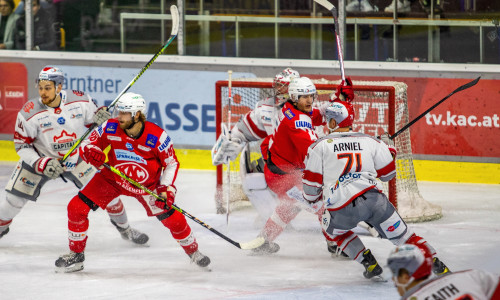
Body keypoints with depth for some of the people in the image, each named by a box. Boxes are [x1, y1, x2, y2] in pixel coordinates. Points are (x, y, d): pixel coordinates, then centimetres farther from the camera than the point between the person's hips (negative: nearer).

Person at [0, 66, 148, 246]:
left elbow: (92, 120, 0)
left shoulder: (80, 101, -19)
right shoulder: (29, 113, -23)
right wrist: (44, 164, -25)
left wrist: (100, 118, -24)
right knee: (15, 198, -6)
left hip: (78, 158, 1)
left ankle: (124, 228, 20)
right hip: (39, 158, -1)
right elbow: (22, 145, -14)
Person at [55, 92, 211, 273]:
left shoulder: (156, 137, -24)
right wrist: (91, 153, -32)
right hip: (111, 178, 1)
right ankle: (76, 254, 8)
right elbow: (88, 144, -8)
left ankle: (193, 252, 23)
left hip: (146, 184, -1)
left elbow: (171, 163, -10)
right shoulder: (110, 128, -20)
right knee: (76, 208, -10)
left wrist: (166, 189, -21)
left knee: (171, 218, -6)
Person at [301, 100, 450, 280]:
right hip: (373, 198, 2)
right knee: (402, 234, 13)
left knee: (333, 228, 29)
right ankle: (436, 264, 3)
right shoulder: (370, 141, 14)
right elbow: (388, 173, 21)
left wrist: (311, 198, 30)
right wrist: (390, 153, 43)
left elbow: (311, 183, 8)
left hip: (341, 208, -2)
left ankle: (368, 262, 15)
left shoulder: (320, 146, 8)